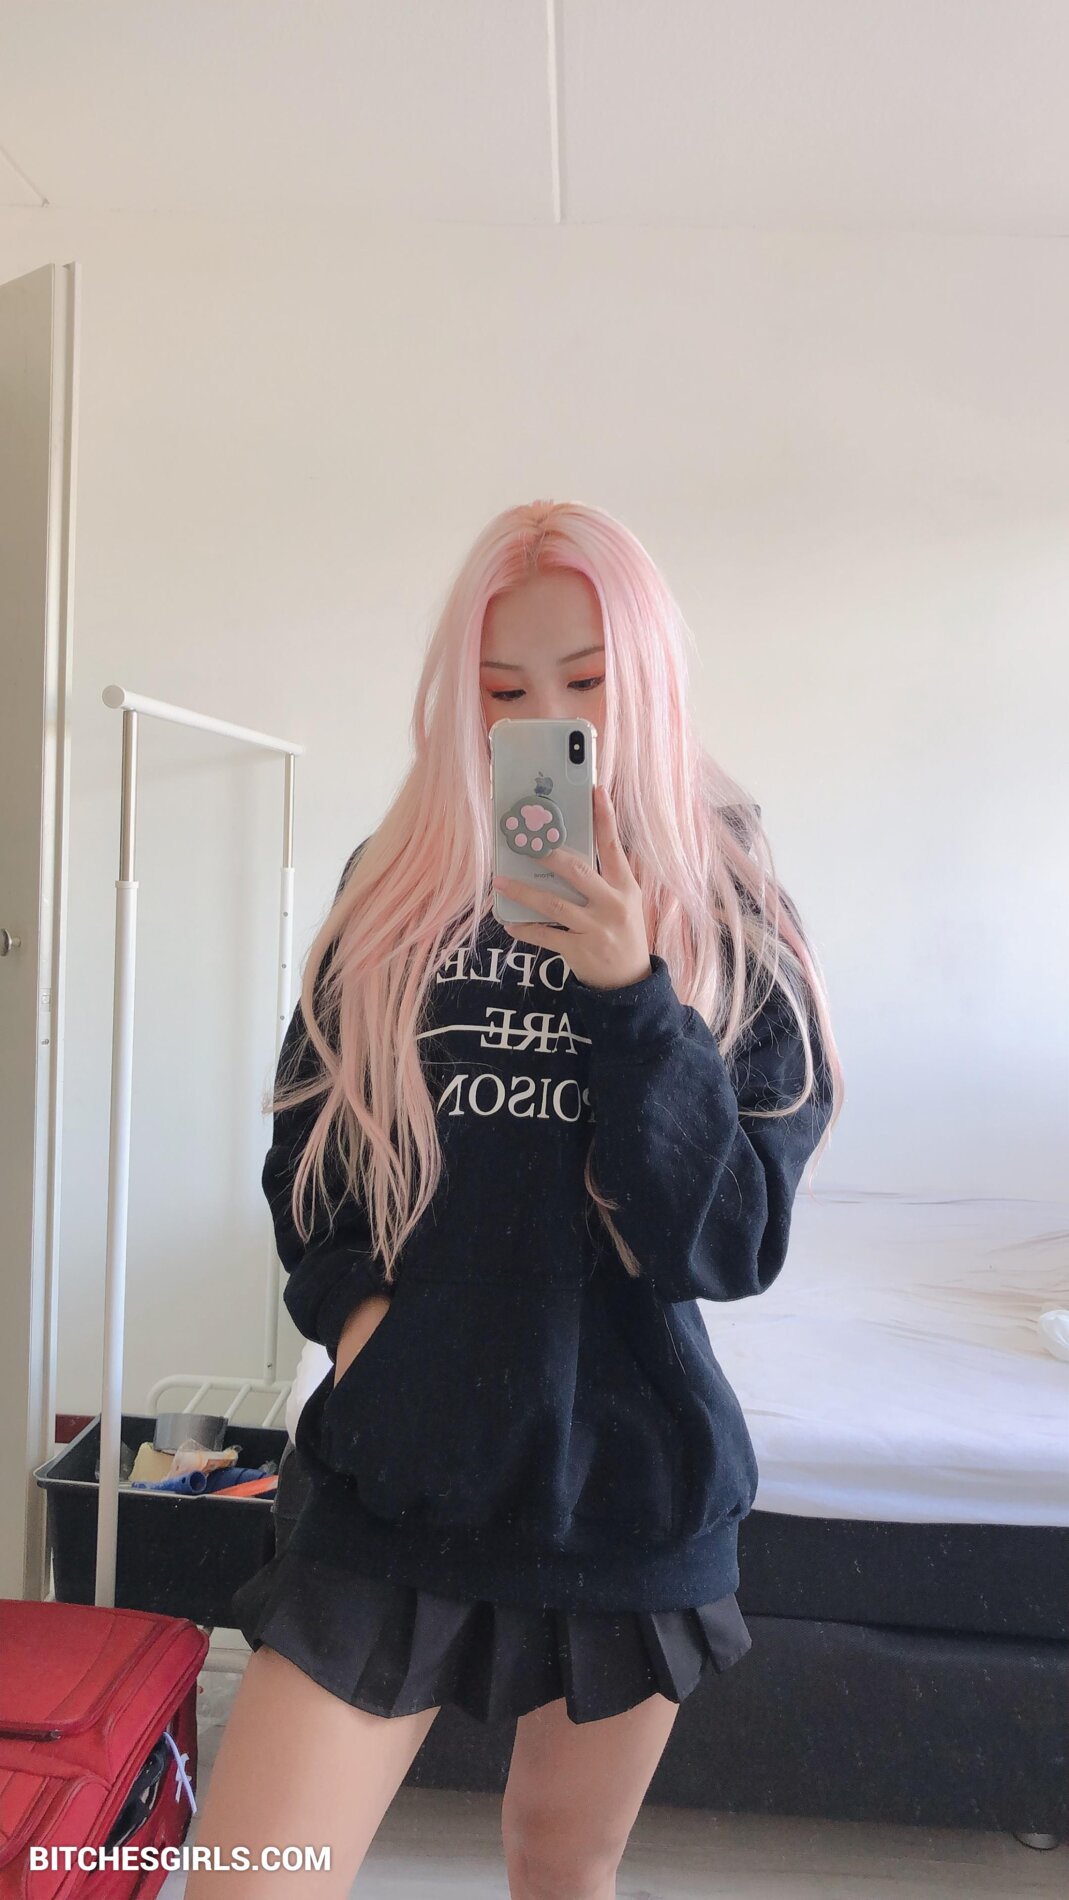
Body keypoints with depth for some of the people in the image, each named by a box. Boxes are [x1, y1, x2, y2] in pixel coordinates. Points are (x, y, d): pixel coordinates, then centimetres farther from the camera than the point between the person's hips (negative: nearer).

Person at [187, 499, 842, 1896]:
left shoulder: (729, 916, -5)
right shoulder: (396, 887, -1)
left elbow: (737, 1244, -12)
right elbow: (302, 1146, 9)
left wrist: (633, 999, -24)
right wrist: (347, 1299, -8)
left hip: (628, 1478, 0)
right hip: (401, 1463, 1)